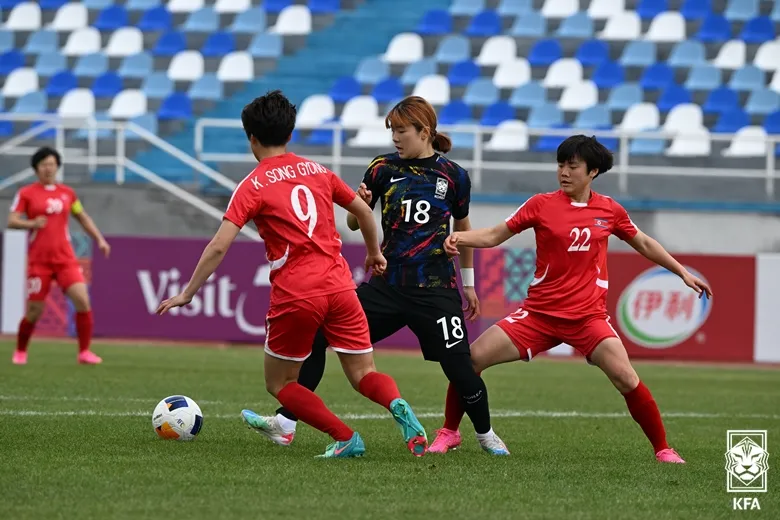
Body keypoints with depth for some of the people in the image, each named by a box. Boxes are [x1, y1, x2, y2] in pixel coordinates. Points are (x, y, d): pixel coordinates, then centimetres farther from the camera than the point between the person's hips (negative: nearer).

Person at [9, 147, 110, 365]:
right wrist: (31, 223, -25)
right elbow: (11, 221, -6)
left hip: (65, 259, 3)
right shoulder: (26, 193, 0)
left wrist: (100, 239, 13)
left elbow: (83, 217, 23)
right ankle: (20, 352, 23)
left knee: (83, 301, -14)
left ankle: (84, 352, -4)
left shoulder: (67, 193, 10)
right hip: (39, 261, -3)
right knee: (34, 311, -1)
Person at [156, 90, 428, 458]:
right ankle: (397, 406, -25)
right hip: (339, 287, 4)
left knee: (279, 382, 14)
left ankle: (346, 439, -1)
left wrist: (187, 294, -1)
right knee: (364, 376, 9)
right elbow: (363, 211, 24)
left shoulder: (253, 186, 0)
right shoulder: (318, 171, 14)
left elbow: (218, 247, -8)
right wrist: (374, 253, 41)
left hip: (294, 297, -4)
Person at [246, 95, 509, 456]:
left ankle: (486, 435, 20)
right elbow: (354, 224, 7)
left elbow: (464, 229, 14)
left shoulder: (453, 176, 0)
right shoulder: (384, 168, 3)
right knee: (319, 337, -8)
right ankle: (285, 423, -3)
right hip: (388, 285, 2)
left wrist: (468, 283, 18)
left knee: (459, 368, -7)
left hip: (436, 290, -2)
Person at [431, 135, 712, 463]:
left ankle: (662, 449, -3)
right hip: (539, 313, 1)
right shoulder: (542, 205, -1)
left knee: (625, 378, -19)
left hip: (588, 316, 0)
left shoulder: (609, 210, 3)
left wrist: (683, 273, 21)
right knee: (472, 358, -9)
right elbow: (495, 235, -1)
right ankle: (449, 432, 10)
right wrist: (460, 237, -19)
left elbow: (644, 244, 19)